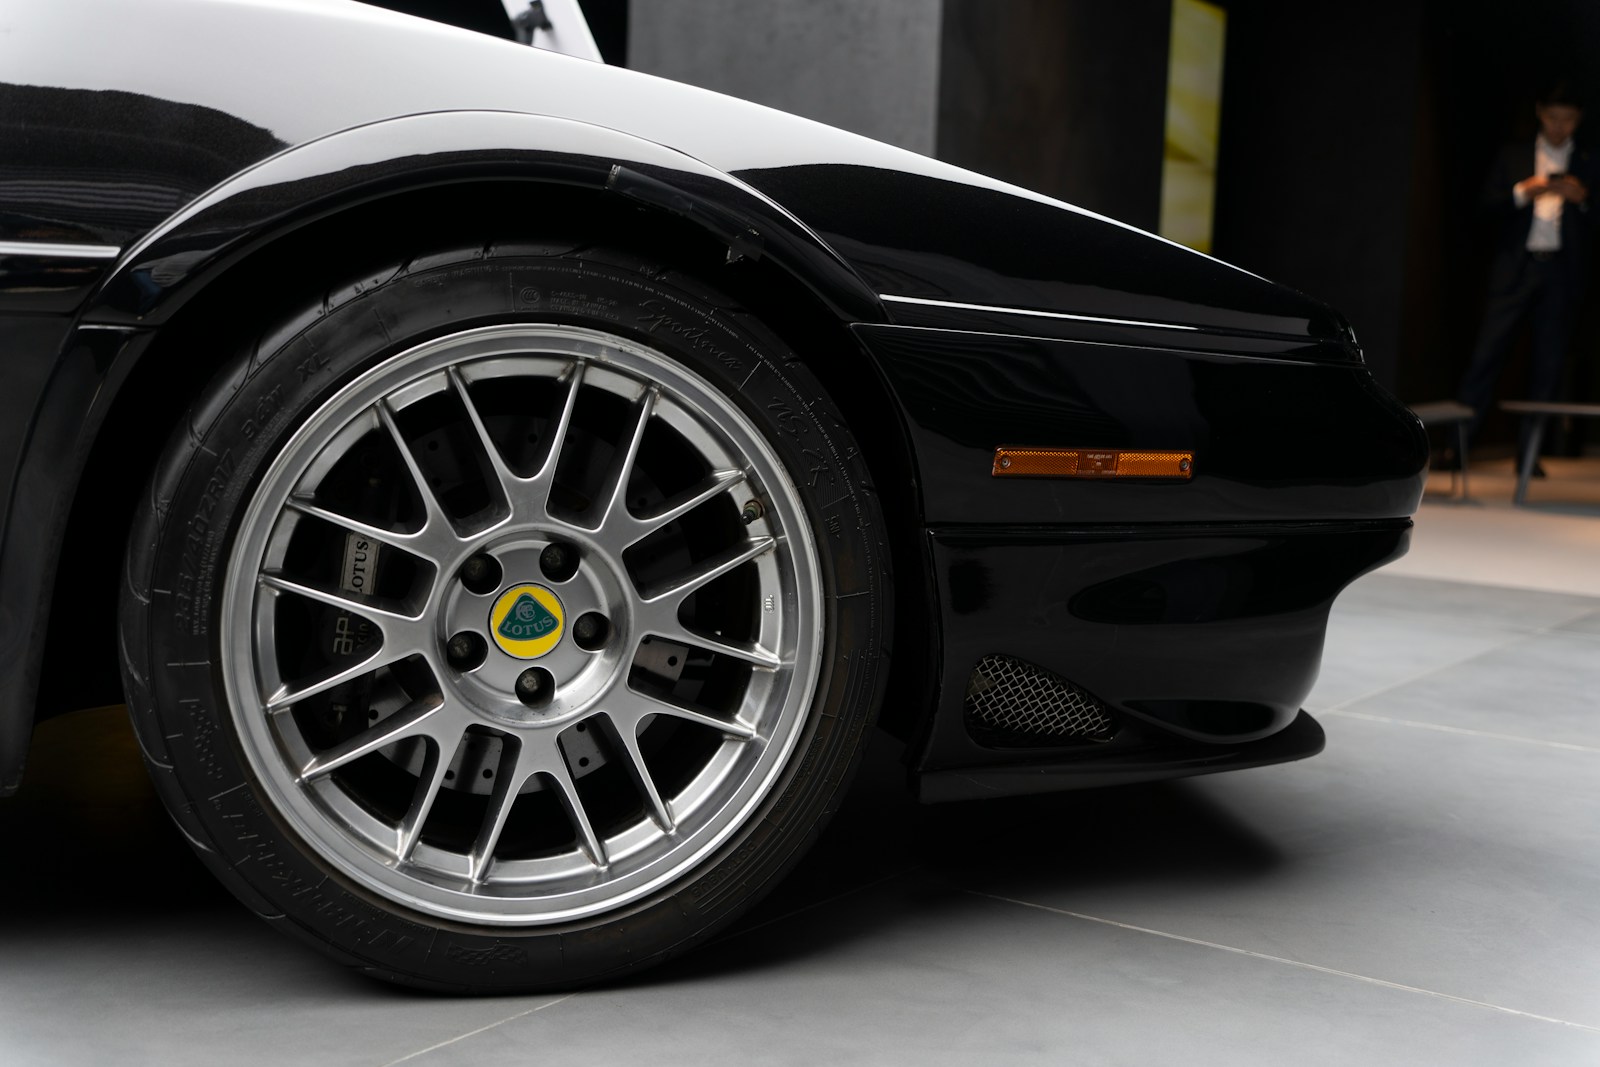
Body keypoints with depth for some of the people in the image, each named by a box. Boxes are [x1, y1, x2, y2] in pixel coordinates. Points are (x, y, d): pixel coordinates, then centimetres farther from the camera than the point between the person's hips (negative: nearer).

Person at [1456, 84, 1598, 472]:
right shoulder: (1513, 155, 10)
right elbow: (1488, 204, 2)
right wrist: (1523, 191, -14)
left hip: (1561, 271, 1)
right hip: (1515, 267, -1)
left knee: (1549, 363, 1)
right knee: (1487, 352, -7)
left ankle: (1527, 450, 7)